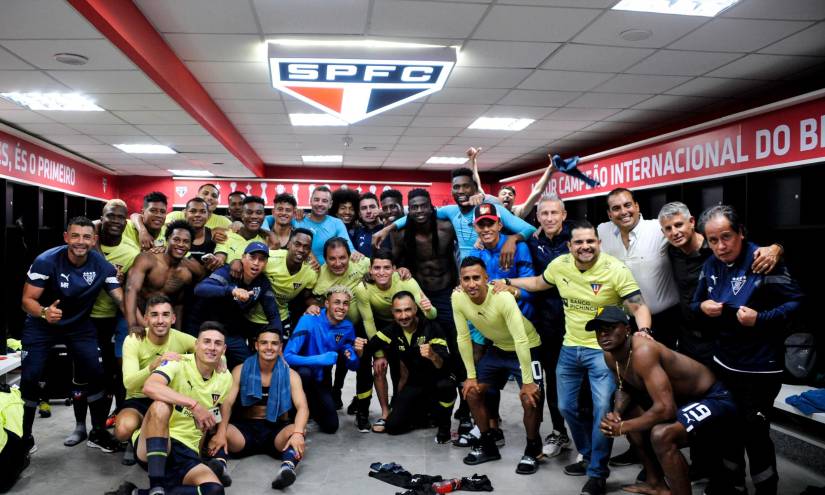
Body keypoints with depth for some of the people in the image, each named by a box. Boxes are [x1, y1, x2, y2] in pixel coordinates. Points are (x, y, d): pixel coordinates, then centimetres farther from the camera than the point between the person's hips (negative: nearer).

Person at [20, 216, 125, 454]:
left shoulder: (102, 264, -16)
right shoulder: (46, 261, -23)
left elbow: (121, 298, -16)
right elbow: (27, 300, -20)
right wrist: (44, 312, -43)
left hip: (80, 325, 2)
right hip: (41, 325, -2)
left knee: (97, 374, -6)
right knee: (30, 378, -9)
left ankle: (98, 432, 13)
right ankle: (24, 436, 13)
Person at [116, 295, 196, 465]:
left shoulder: (181, 339, -10)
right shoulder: (133, 341, -15)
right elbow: (129, 383, -27)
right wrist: (154, 365, -46)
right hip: (138, 400, -2)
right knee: (123, 430, -33)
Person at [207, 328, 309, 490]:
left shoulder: (290, 375, -1)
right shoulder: (240, 371, 1)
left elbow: (302, 407, -14)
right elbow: (227, 403, -10)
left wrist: (298, 433, -36)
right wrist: (220, 432, -29)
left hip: (277, 430, -1)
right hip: (245, 428, 1)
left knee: (296, 430, -33)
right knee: (219, 431, -28)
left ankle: (288, 467, -56)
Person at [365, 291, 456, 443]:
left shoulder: (431, 328, -21)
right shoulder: (392, 331, -6)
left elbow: (445, 366, -29)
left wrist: (433, 356, -51)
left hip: (438, 380, -4)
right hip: (414, 384, 4)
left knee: (445, 386, -39)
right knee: (392, 426, -9)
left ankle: (444, 425, -9)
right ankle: (427, 414, 21)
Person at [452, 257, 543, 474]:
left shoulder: (503, 297, -34)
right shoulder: (457, 298, -19)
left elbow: (521, 340, -31)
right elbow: (463, 337, -8)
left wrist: (527, 381, -28)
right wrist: (471, 375, -6)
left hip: (527, 349, -5)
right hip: (498, 348, 6)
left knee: (531, 399, -18)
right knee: (472, 391, 2)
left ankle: (532, 450, 6)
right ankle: (488, 445, 20)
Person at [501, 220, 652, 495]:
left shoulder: (615, 270, -17)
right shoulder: (559, 265, -4)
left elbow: (639, 307, -18)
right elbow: (539, 283, 18)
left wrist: (643, 332, -38)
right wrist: (508, 283, 14)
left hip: (603, 349, -5)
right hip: (570, 348, 5)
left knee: (603, 409, -10)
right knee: (567, 407, 14)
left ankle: (597, 472, 10)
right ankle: (588, 455, 37)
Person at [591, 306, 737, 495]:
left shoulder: (643, 352, -32)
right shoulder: (610, 355, -4)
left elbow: (666, 409, -36)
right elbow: (624, 389, 15)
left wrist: (623, 427, -25)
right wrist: (616, 414, -7)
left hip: (714, 399, -10)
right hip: (682, 397, 10)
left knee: (661, 435, -32)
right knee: (627, 414, 13)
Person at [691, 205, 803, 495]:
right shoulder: (711, 266, 2)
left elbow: (796, 301, -18)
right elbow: (695, 304, 13)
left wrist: (761, 319, -29)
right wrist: (702, 307, -9)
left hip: (760, 367, -6)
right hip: (724, 362, 7)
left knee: (754, 432, 2)